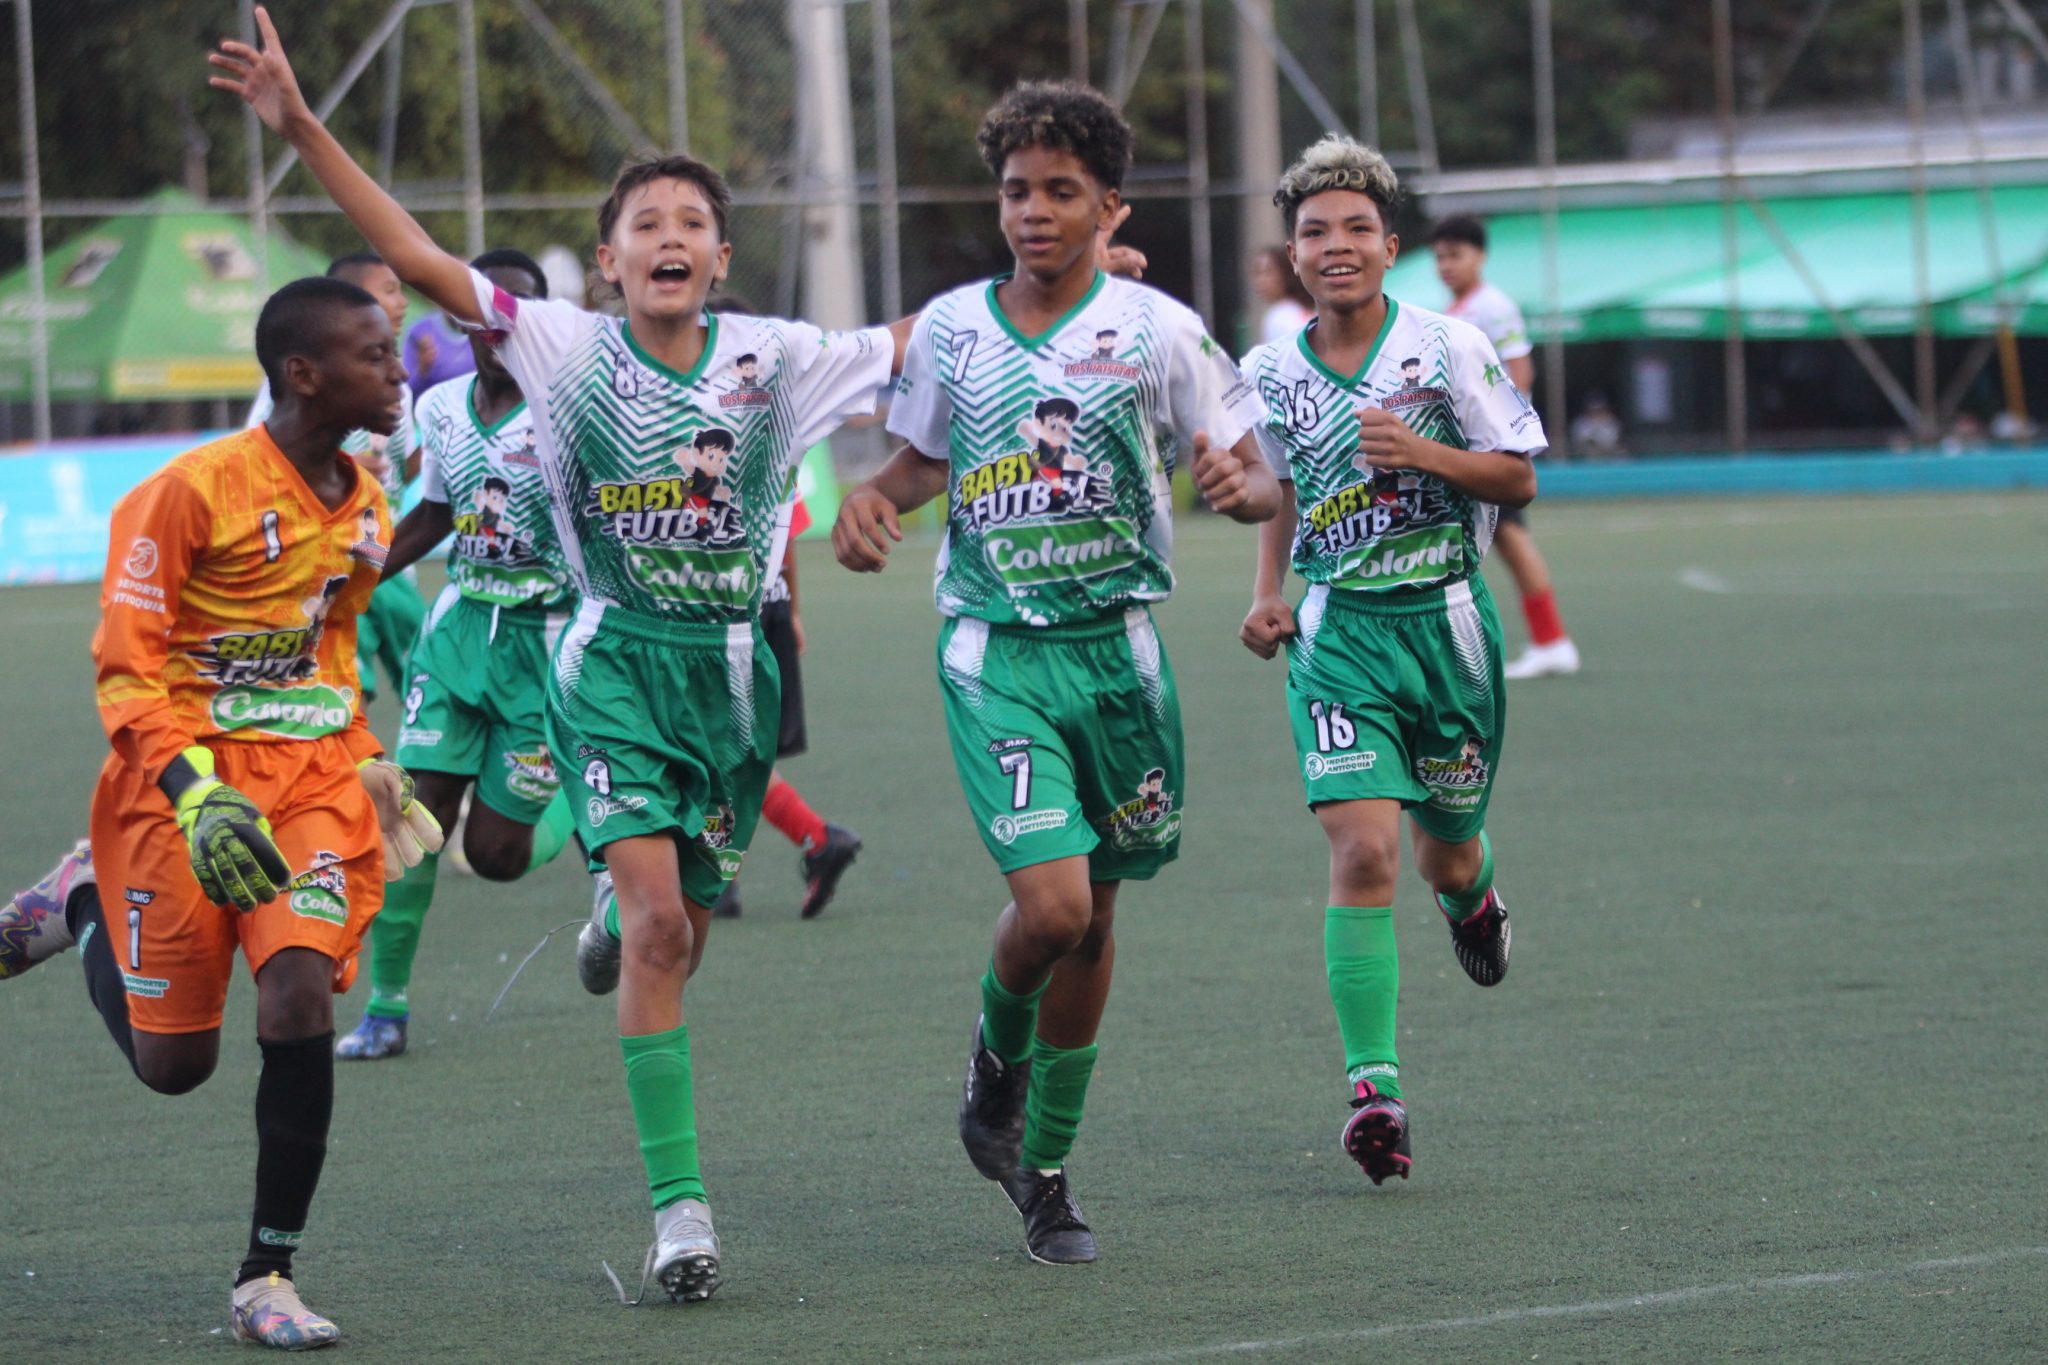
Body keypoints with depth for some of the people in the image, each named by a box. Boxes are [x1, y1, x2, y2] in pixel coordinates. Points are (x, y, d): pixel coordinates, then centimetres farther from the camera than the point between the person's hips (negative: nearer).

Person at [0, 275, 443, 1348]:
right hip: (186, 783, -4)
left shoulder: (365, 505, 7)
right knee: (173, 1060, 4)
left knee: (299, 997, -17)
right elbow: (127, 667, -14)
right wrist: (194, 793, -26)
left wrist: (365, 764, 23)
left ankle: (267, 1279, -6)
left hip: (314, 778, 4)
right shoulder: (195, 490, -15)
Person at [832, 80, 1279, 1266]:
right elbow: (925, 460, 19)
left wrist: (1241, 487, -24)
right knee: (1051, 904, -17)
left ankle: (1047, 1168, 23)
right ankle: (1000, 1059, 17)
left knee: (1093, 916, 7)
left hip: (1117, 644, 1)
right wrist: (872, 500, -3)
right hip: (995, 649, 0)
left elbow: (1257, 479, 0)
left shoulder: (1157, 330, -3)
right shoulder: (950, 328, 3)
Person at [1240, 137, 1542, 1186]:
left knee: (1445, 855, 12)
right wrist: (1268, 593, 5)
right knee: (1363, 851, -16)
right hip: (1337, 630, 0)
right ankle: (1373, 1089, -13)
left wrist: (1425, 455, -18)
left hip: (1445, 618, 0)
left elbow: (1519, 476, -2)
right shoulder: (1269, 372, 2)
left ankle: (1472, 896, 53)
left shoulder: (1449, 347, -6)